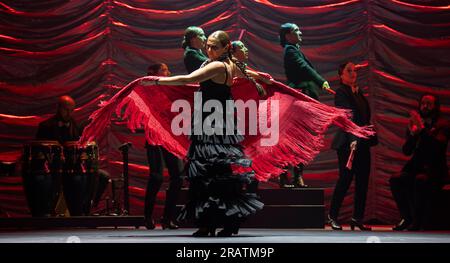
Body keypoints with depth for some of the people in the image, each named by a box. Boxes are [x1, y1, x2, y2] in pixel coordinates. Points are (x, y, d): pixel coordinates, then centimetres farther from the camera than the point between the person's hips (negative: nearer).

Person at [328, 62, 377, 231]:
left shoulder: (358, 92, 17)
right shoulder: (341, 93, -7)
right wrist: (352, 140, -28)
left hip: (362, 143, 8)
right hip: (347, 143, -8)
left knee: (363, 181, 6)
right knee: (345, 179, -4)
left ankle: (358, 218, 12)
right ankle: (333, 216, 9)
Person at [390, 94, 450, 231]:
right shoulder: (414, 124, 14)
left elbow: (437, 145, -18)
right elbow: (406, 151, 5)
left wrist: (422, 129, -23)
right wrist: (412, 133, -11)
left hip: (435, 169, -4)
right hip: (416, 167, 4)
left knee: (420, 180, -37)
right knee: (395, 180, -25)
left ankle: (418, 222, -25)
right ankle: (407, 218, -13)